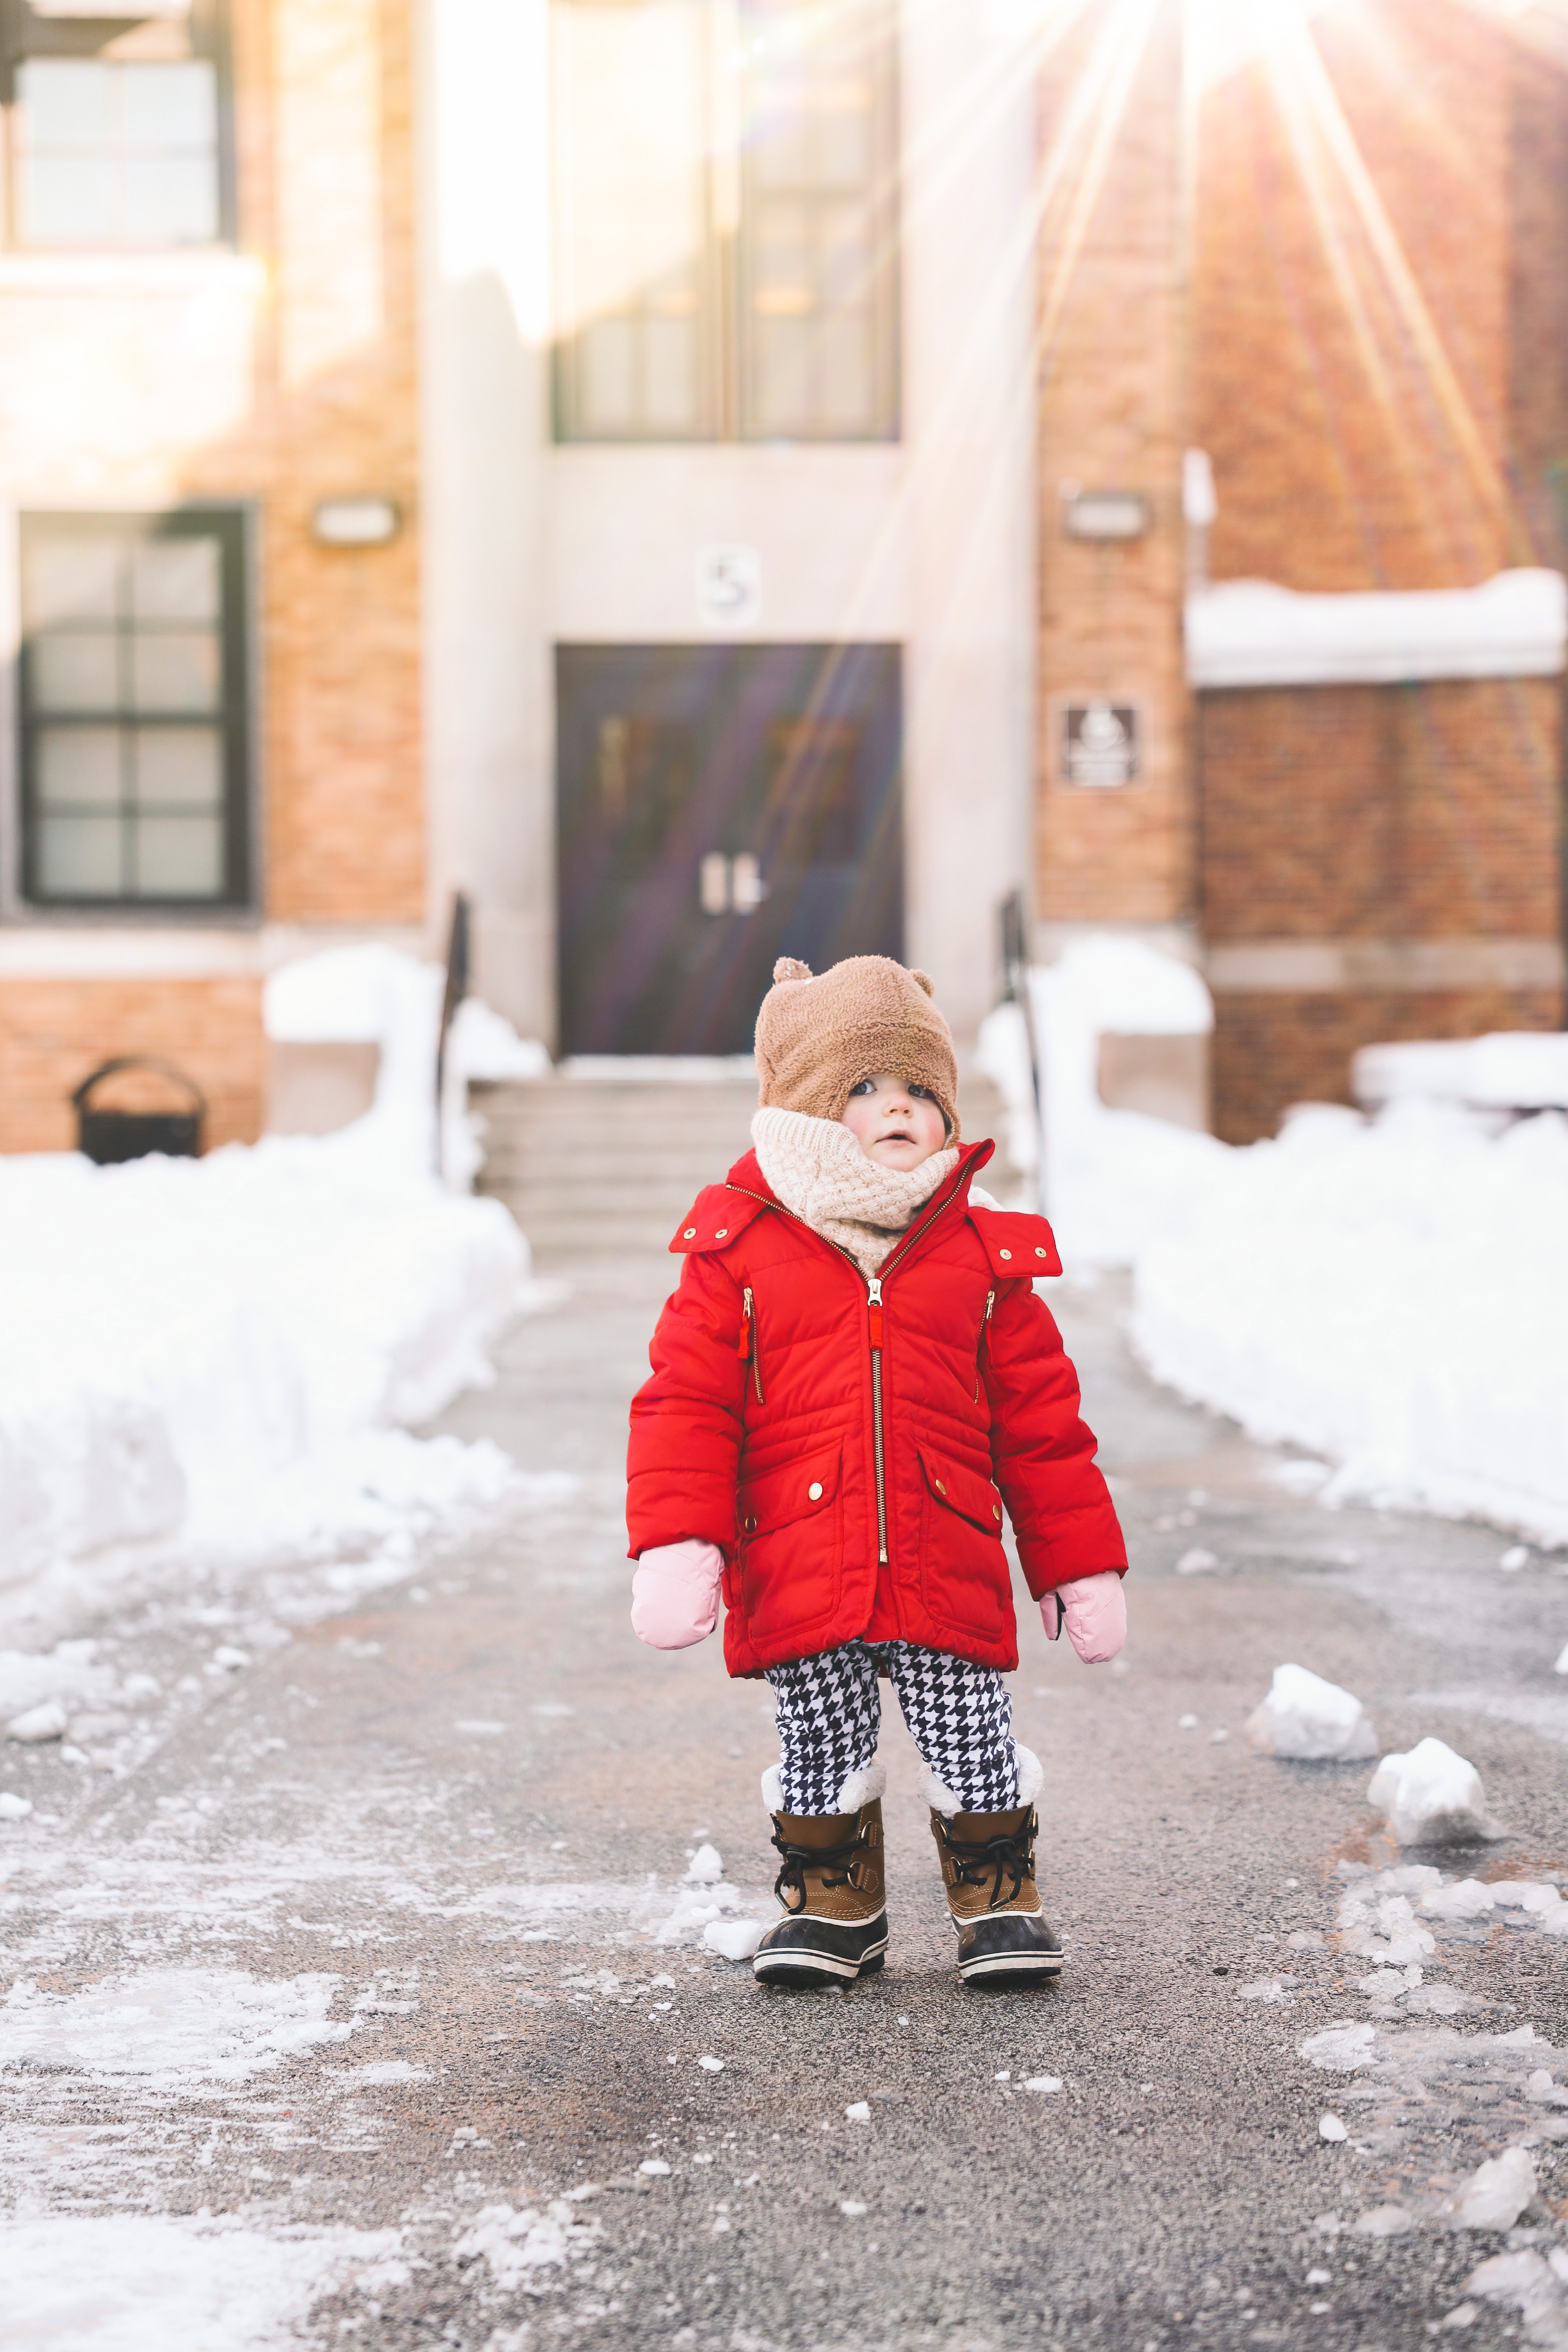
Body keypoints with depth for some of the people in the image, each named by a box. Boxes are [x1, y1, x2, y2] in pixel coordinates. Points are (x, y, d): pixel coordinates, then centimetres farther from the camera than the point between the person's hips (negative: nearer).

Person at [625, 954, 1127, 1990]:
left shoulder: (984, 1256, 4)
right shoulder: (739, 1254, -1)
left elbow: (1040, 1423, 8)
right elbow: (686, 1403, -2)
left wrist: (1082, 1563, 8)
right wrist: (677, 1543, -13)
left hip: (949, 1580, 1)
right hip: (801, 1584, -1)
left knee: (973, 1741, 6)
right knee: (820, 1750, 10)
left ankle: (999, 1894, 27)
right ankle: (832, 1902, 30)